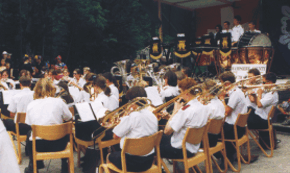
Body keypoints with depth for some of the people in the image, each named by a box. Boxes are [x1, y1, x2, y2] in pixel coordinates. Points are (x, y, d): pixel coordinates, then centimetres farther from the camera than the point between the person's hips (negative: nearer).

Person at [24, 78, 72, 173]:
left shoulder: (30, 105, -4)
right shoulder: (58, 102, -8)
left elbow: (28, 124, 7)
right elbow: (68, 118, 4)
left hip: (36, 146, 1)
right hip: (57, 145, -1)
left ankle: (32, 165, 41)